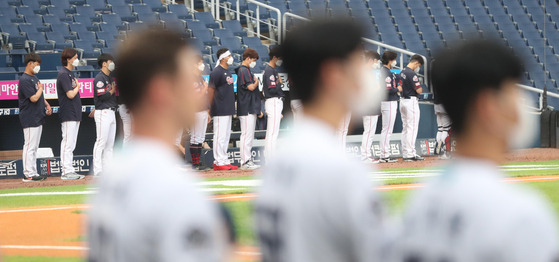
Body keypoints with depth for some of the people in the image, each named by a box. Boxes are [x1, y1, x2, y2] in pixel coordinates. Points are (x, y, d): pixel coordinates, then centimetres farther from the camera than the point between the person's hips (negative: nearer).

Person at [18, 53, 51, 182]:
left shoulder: (34, 78, 16)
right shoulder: (24, 80, -16)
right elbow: (34, 98, -22)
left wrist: (47, 105, 8)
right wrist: (41, 88, -5)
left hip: (38, 118, 10)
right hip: (30, 119, -10)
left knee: (34, 147, 12)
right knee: (29, 146, -8)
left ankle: (33, 173, 16)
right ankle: (28, 174, -7)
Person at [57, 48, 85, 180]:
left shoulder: (70, 73, 17)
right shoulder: (63, 74, -14)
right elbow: (70, 94, -20)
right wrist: (78, 87, -3)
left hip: (75, 114, 10)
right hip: (68, 114, -10)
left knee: (71, 144, 12)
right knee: (67, 143, -8)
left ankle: (70, 171, 15)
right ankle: (66, 172, -8)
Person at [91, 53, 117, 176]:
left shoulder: (109, 78, 20)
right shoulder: (99, 78, -11)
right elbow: (101, 96, -19)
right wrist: (112, 92, -6)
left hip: (111, 113, 10)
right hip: (103, 113, -10)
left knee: (110, 143, 9)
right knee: (101, 142, -11)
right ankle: (97, 170, -11)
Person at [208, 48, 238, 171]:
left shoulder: (227, 72, 17)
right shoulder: (217, 72, -12)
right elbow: (210, 89, -14)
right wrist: (210, 107, -15)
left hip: (228, 110, 10)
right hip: (220, 110, -10)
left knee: (226, 136, 11)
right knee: (220, 135, -8)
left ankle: (224, 161, 16)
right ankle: (219, 162, -6)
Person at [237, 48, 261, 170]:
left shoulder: (246, 70, 20)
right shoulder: (244, 70, -12)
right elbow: (251, 87, -22)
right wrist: (256, 82, 0)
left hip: (251, 108, 11)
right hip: (246, 109, -11)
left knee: (249, 135, 12)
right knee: (247, 134, -10)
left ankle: (247, 161, 16)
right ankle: (245, 161, -10)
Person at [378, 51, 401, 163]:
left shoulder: (383, 71, 15)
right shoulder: (386, 72, -16)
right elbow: (388, 89, -23)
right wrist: (398, 89, -8)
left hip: (391, 102, 11)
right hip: (389, 103, -11)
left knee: (387, 130, 14)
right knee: (387, 130, -8)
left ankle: (385, 155, 18)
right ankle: (384, 156, -7)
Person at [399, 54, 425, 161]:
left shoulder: (402, 72, 11)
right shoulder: (412, 74, -18)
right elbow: (418, 90, -18)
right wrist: (421, 87, 2)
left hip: (403, 100, 9)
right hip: (412, 101, -9)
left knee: (405, 128, 12)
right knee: (412, 128, -7)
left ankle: (405, 153, 14)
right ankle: (410, 154, -8)